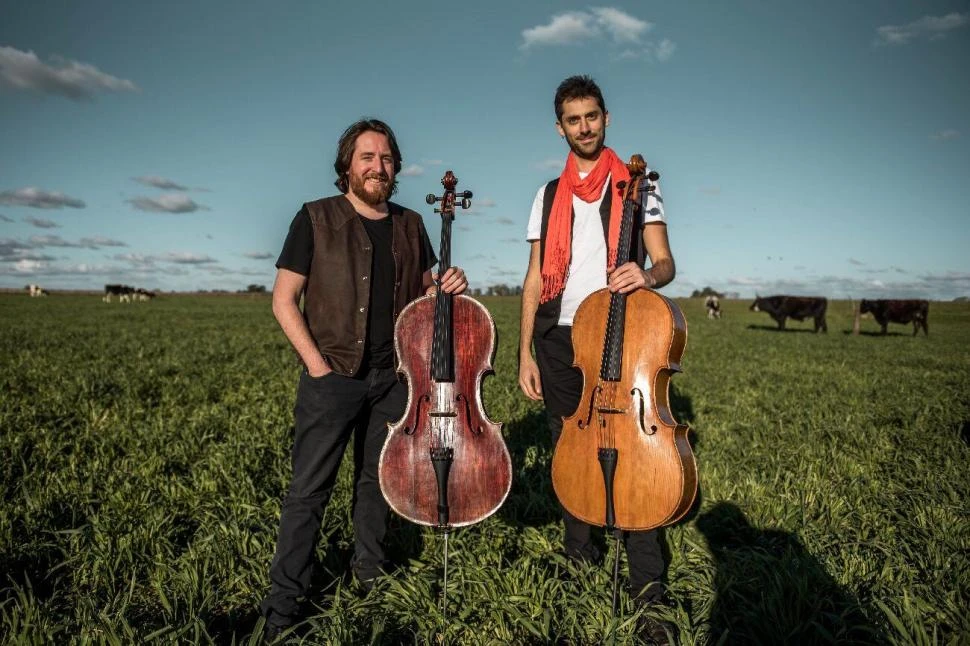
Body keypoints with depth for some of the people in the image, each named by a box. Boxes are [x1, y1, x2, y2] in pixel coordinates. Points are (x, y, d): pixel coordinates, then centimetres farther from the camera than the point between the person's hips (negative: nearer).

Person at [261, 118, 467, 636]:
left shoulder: (410, 225, 10)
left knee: (377, 481, 15)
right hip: (332, 377, -4)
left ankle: (369, 574, 33)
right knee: (309, 490, 0)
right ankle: (283, 603, 12)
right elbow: (284, 300, -4)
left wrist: (447, 287, -4)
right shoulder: (317, 219, -3)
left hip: (392, 377, 4)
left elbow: (422, 293, 20)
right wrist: (316, 362, -13)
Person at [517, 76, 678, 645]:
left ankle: (649, 587, 1)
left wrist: (647, 275, -27)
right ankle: (579, 547, 29)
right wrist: (525, 351, 3)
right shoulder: (548, 197, 14)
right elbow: (536, 279, 11)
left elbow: (665, 262, -2)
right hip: (559, 340, 3)